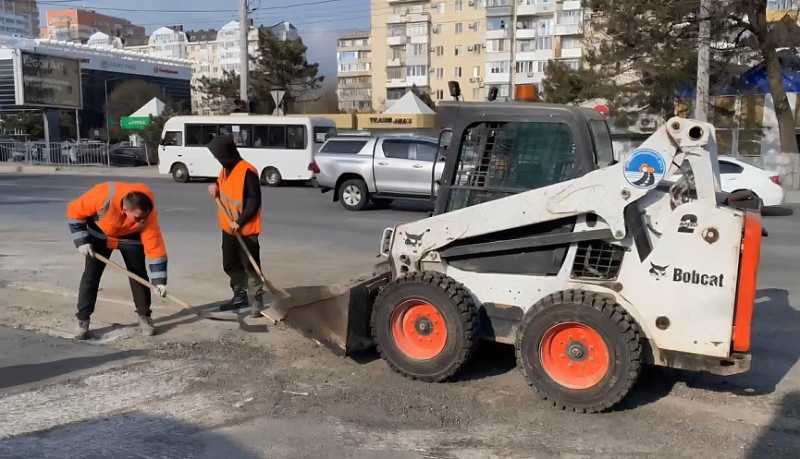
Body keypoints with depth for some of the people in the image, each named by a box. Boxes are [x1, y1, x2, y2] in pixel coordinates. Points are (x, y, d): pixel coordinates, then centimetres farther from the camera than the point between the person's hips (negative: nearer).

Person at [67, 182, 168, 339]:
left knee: (138, 274, -5)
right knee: (91, 274, -7)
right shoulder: (103, 196, -40)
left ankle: (144, 316, 11)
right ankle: (83, 320, 2)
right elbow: (75, 211, -22)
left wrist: (159, 281, -29)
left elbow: (155, 246, -30)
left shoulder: (148, 214, -36)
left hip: (131, 237, 0)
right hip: (100, 234, 0)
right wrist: (81, 241, -22)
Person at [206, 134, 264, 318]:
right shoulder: (226, 170, 10)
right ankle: (240, 296, 32)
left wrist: (240, 222, -25)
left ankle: (256, 304, 4)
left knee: (250, 267, -4)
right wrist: (215, 186, 3)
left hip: (246, 230, -9)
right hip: (228, 228, 9)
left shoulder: (247, 171, -18)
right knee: (230, 265, 18)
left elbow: (254, 201, -20)